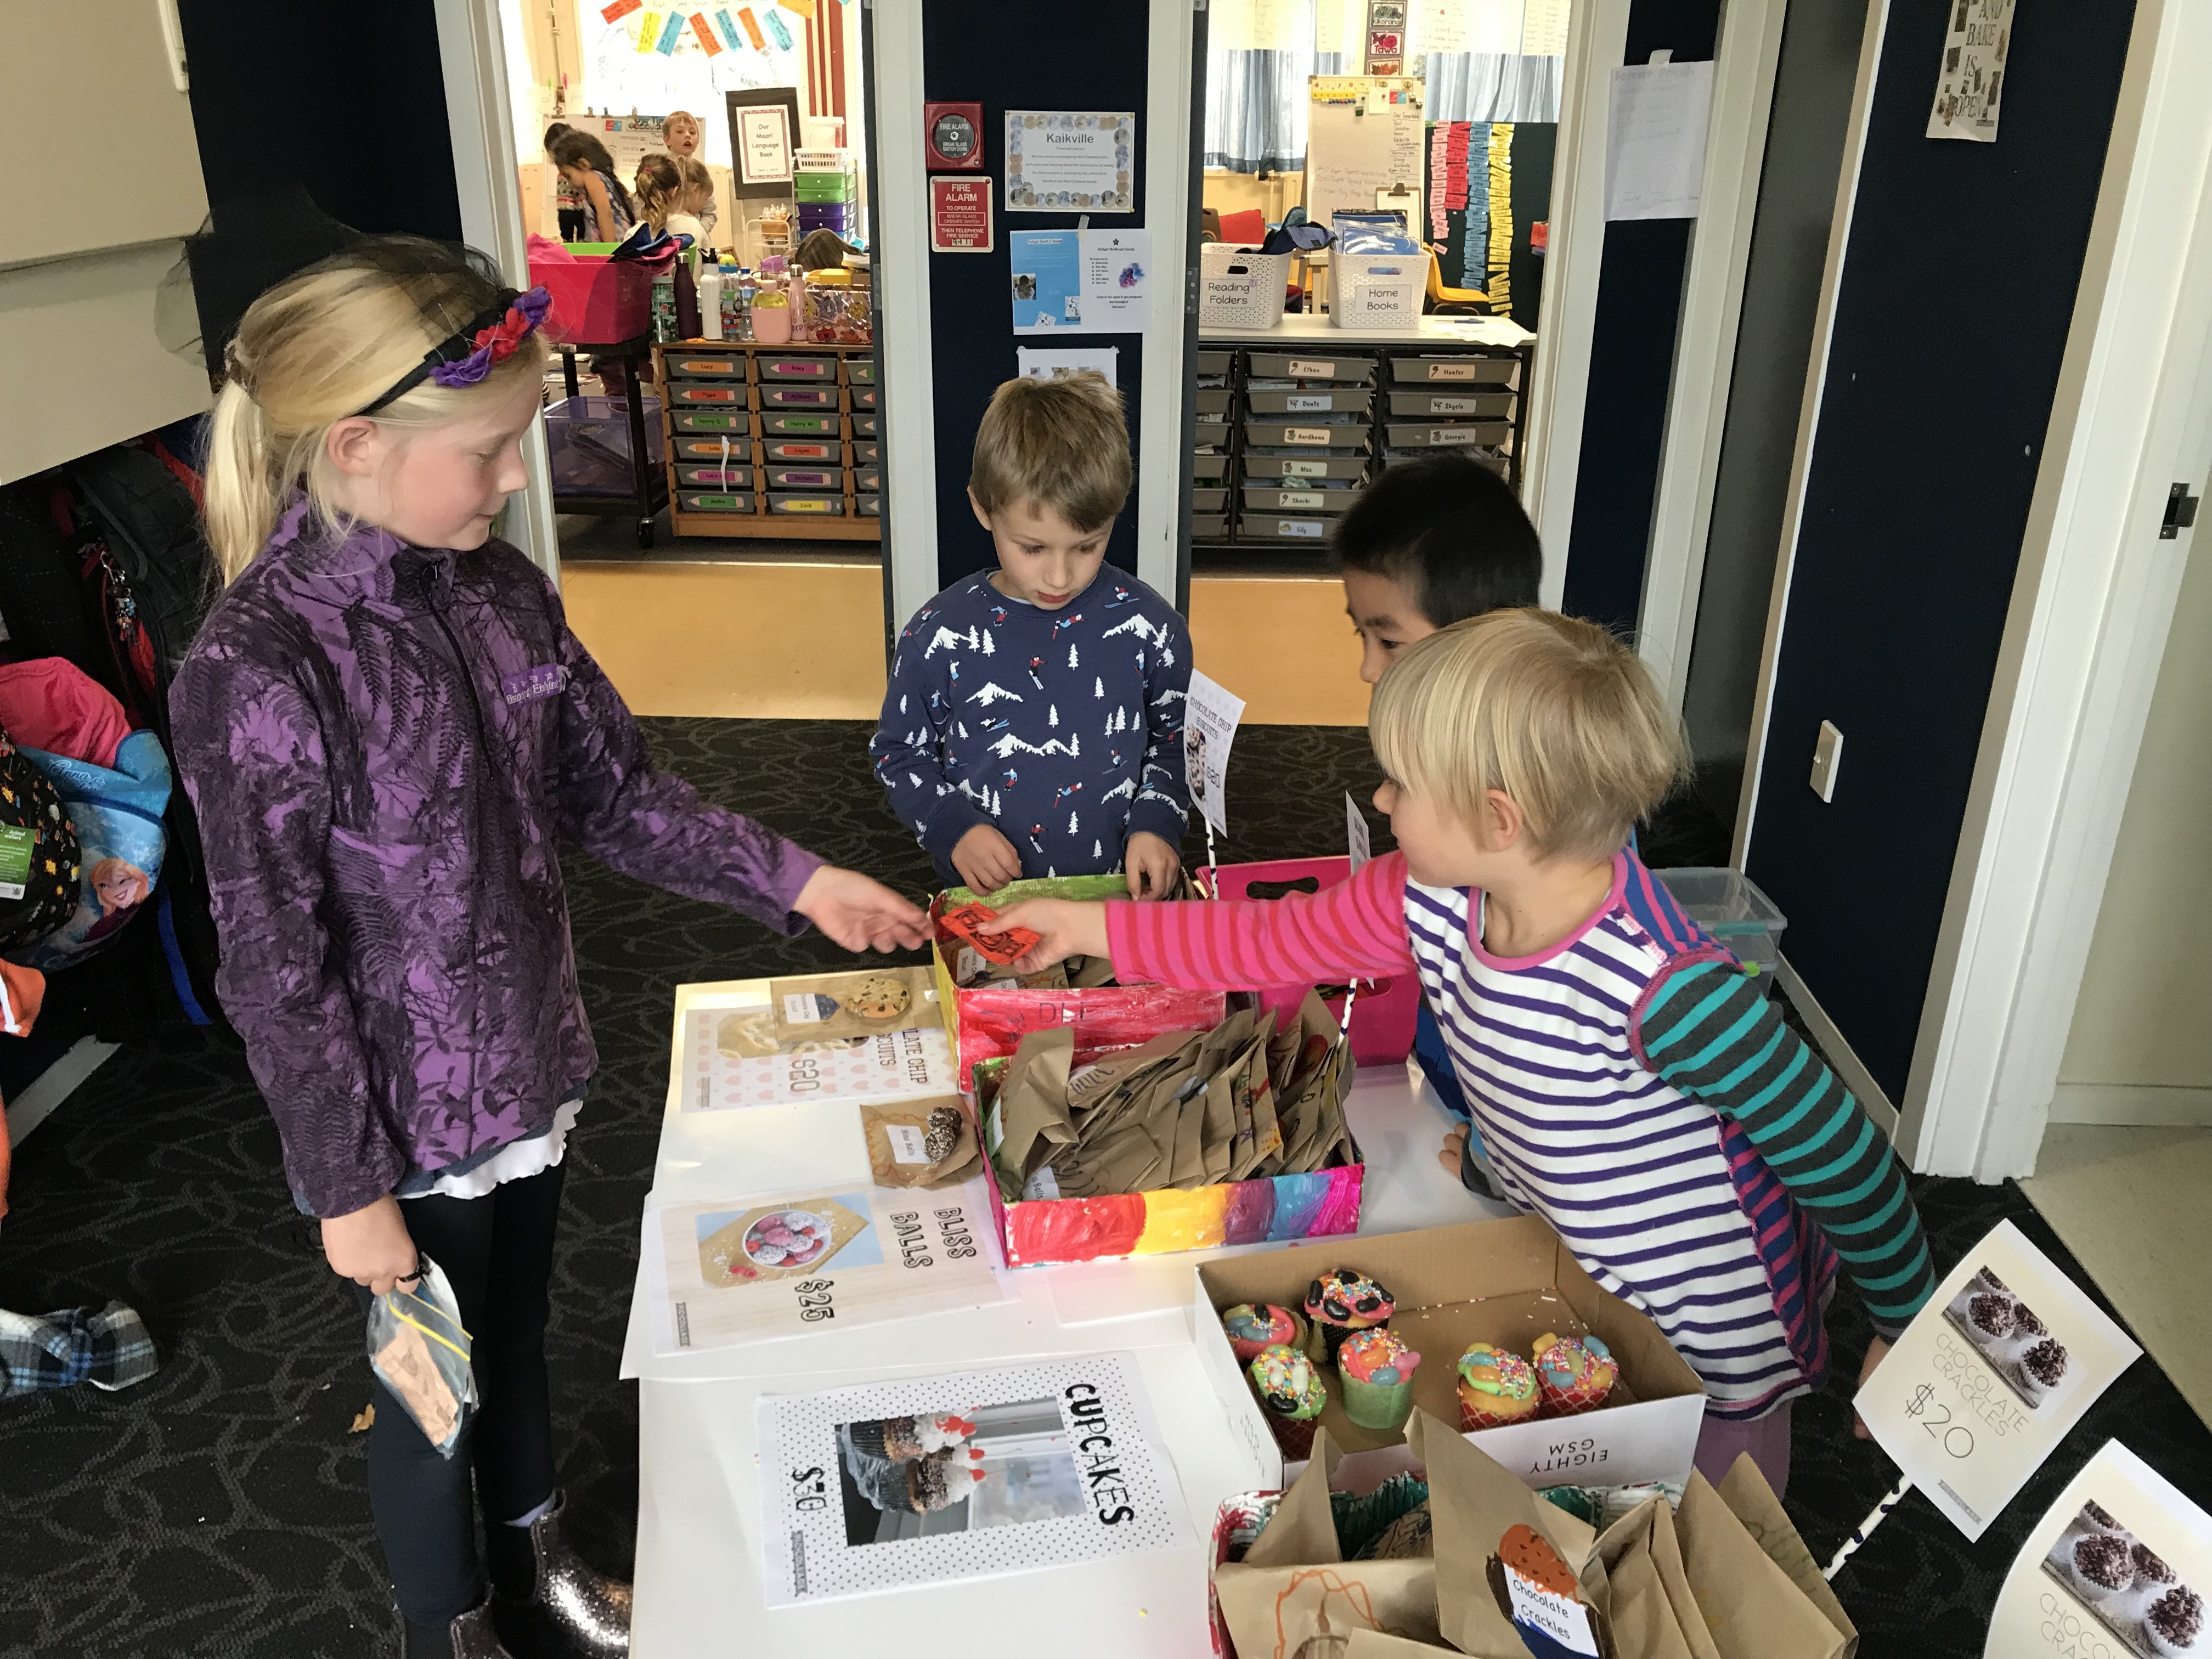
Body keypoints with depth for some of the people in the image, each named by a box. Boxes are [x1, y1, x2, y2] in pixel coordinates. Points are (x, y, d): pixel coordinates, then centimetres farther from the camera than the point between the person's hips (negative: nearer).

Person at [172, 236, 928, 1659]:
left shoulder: (499, 590, -6)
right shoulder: (254, 675, -26)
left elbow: (616, 796, 3)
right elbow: (276, 972, -19)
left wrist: (795, 880, -4)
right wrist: (349, 1190, -13)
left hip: (530, 1069, 6)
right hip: (407, 1120, -6)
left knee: (519, 1331, 27)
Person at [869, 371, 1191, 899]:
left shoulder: (1150, 628, -6)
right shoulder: (939, 637, -8)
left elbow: (1173, 738, 9)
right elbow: (899, 752, 5)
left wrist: (1156, 822, -7)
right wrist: (953, 826, -10)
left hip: (1119, 895, 0)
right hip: (986, 899, 0)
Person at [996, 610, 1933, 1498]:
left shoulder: (1661, 986, -37)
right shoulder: (1435, 905, -14)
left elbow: (1836, 1150, -26)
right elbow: (1274, 942, 0)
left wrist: (1907, 1328, -12)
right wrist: (1089, 926, 2)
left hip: (1718, 1340, -6)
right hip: (1588, 1285, 7)